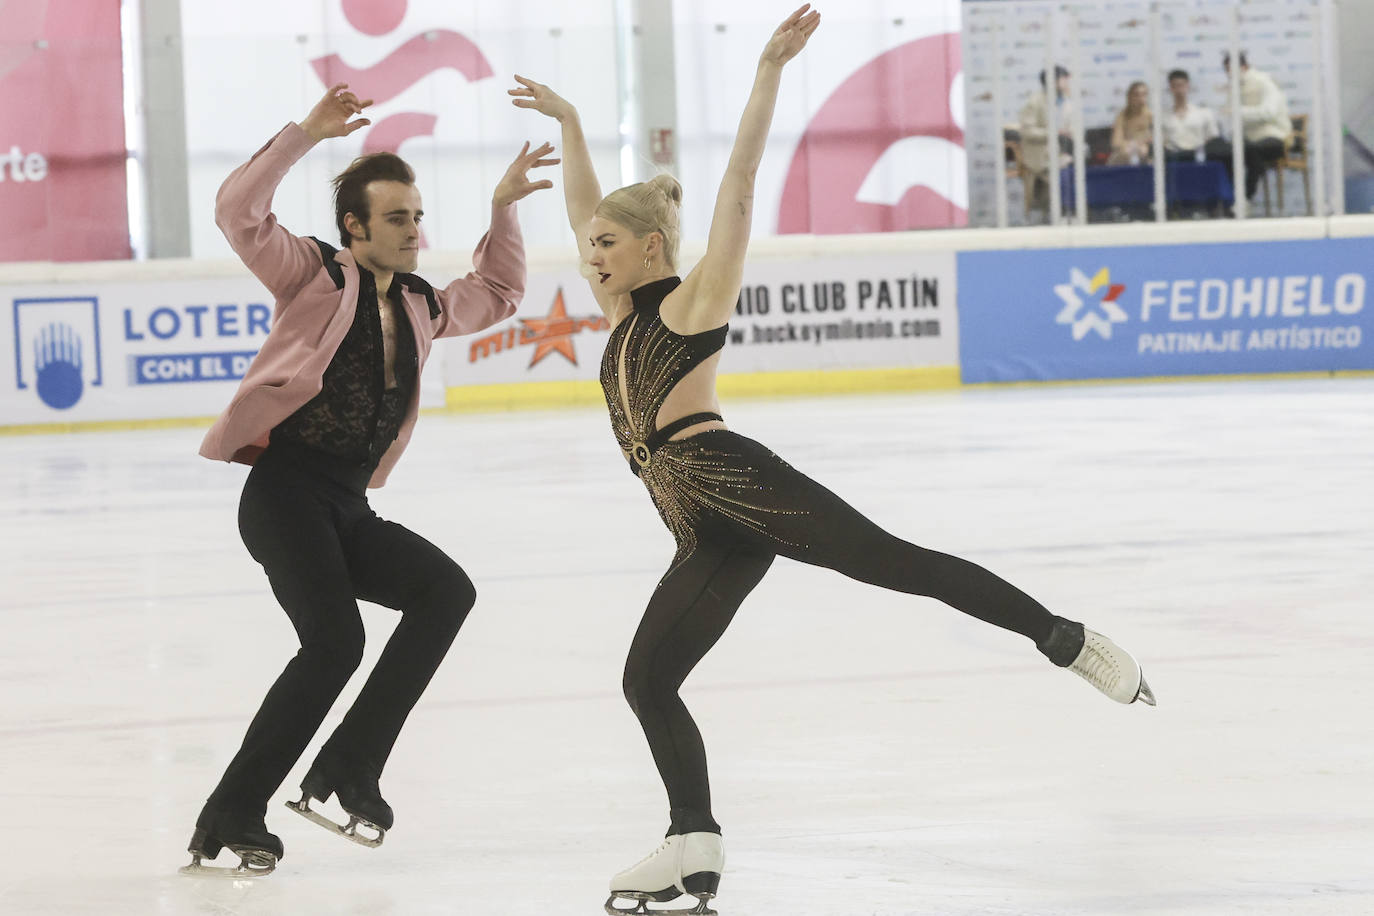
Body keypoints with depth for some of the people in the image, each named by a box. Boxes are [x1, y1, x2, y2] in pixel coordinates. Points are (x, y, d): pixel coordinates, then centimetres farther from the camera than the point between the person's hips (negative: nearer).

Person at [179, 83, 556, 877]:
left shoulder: (420, 309, 20)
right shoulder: (316, 276, 2)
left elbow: (499, 294, 37)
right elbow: (240, 212, -12)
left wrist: (504, 210, 27)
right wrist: (307, 134, -17)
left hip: (348, 511, 7)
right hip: (284, 493, -7)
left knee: (445, 589, -17)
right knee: (336, 639, -23)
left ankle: (347, 774, -14)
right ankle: (228, 819, -15)